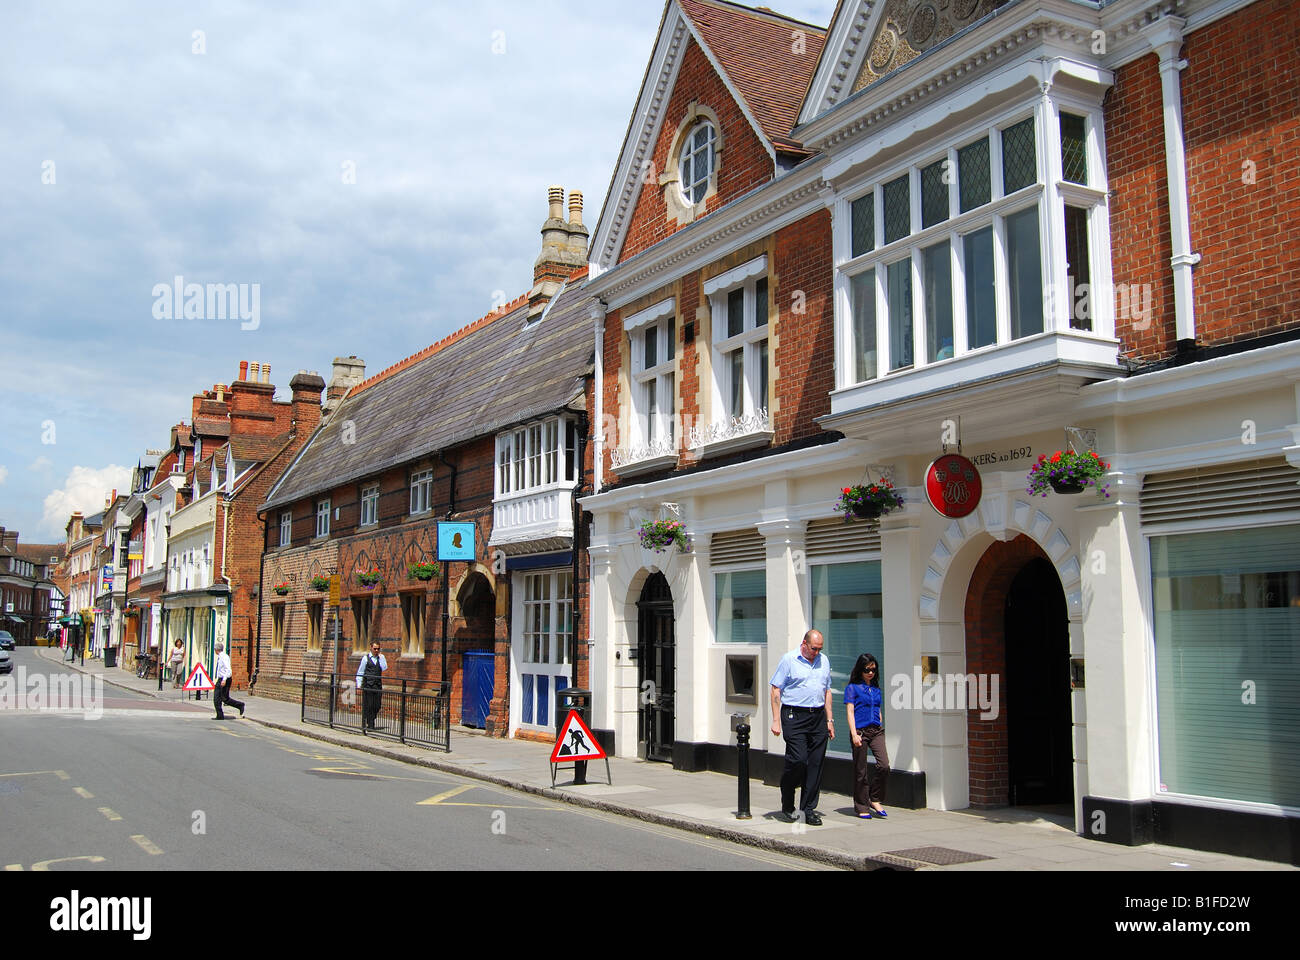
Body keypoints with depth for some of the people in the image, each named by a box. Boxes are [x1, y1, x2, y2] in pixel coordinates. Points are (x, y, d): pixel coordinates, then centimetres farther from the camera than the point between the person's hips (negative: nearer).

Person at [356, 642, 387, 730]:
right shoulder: (365, 658, 4)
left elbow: (384, 668, -6)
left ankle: (371, 724, 18)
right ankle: (365, 724, 5)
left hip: (378, 686, 3)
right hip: (368, 685, -3)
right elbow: (360, 672, 5)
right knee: (367, 706, -3)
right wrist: (359, 684, -3)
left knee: (377, 706, 3)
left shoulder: (381, 657, 11)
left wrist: (380, 657, -6)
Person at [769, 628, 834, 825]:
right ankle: (787, 807, 8)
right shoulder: (788, 660, -2)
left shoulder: (824, 661, 14)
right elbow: (776, 690, -3)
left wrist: (829, 720, 15)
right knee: (797, 760, -12)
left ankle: (809, 809, 10)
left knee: (815, 765, 2)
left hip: (818, 717, 5)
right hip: (794, 716, -5)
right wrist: (776, 720, -9)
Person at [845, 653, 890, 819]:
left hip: (876, 731, 4)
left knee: (884, 765, -13)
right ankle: (862, 807, 11)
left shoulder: (876, 689, 17)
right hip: (860, 731, -4)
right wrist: (854, 734, -13)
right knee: (861, 771, 0)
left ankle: (875, 800, 3)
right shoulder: (852, 688, 1)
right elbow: (850, 712, -4)